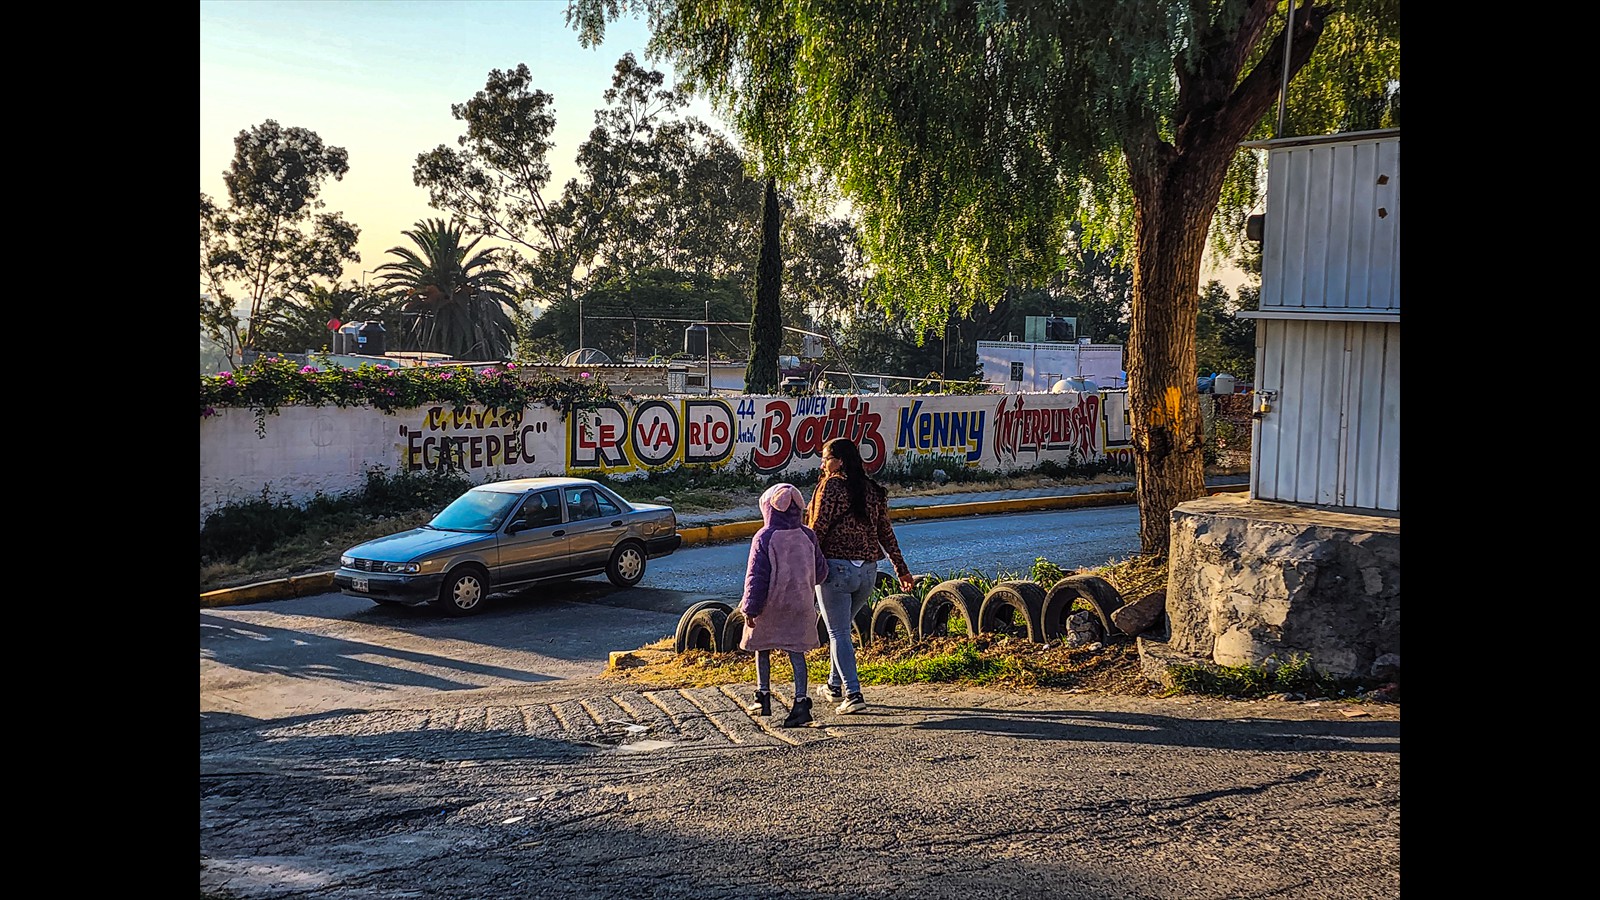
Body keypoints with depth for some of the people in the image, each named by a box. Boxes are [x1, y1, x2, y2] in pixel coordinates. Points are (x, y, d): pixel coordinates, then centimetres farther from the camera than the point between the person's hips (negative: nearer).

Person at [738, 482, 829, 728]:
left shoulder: (763, 538, -13)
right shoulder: (808, 537, -1)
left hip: (769, 606, -2)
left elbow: (756, 576, -12)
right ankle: (801, 701, -8)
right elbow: (821, 571, 7)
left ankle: (763, 697, 24)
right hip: (800, 604, 3)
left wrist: (750, 607, -7)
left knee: (762, 648, 17)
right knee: (796, 652, 3)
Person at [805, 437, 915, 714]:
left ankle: (853, 694, -8)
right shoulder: (873, 490, 10)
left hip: (836, 567, -7)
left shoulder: (831, 486, -9)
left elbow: (818, 530, -13)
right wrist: (901, 568, 18)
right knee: (841, 628, 23)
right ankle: (835, 686, 32)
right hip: (868, 571, 7)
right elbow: (885, 533, 13)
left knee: (838, 633, -1)